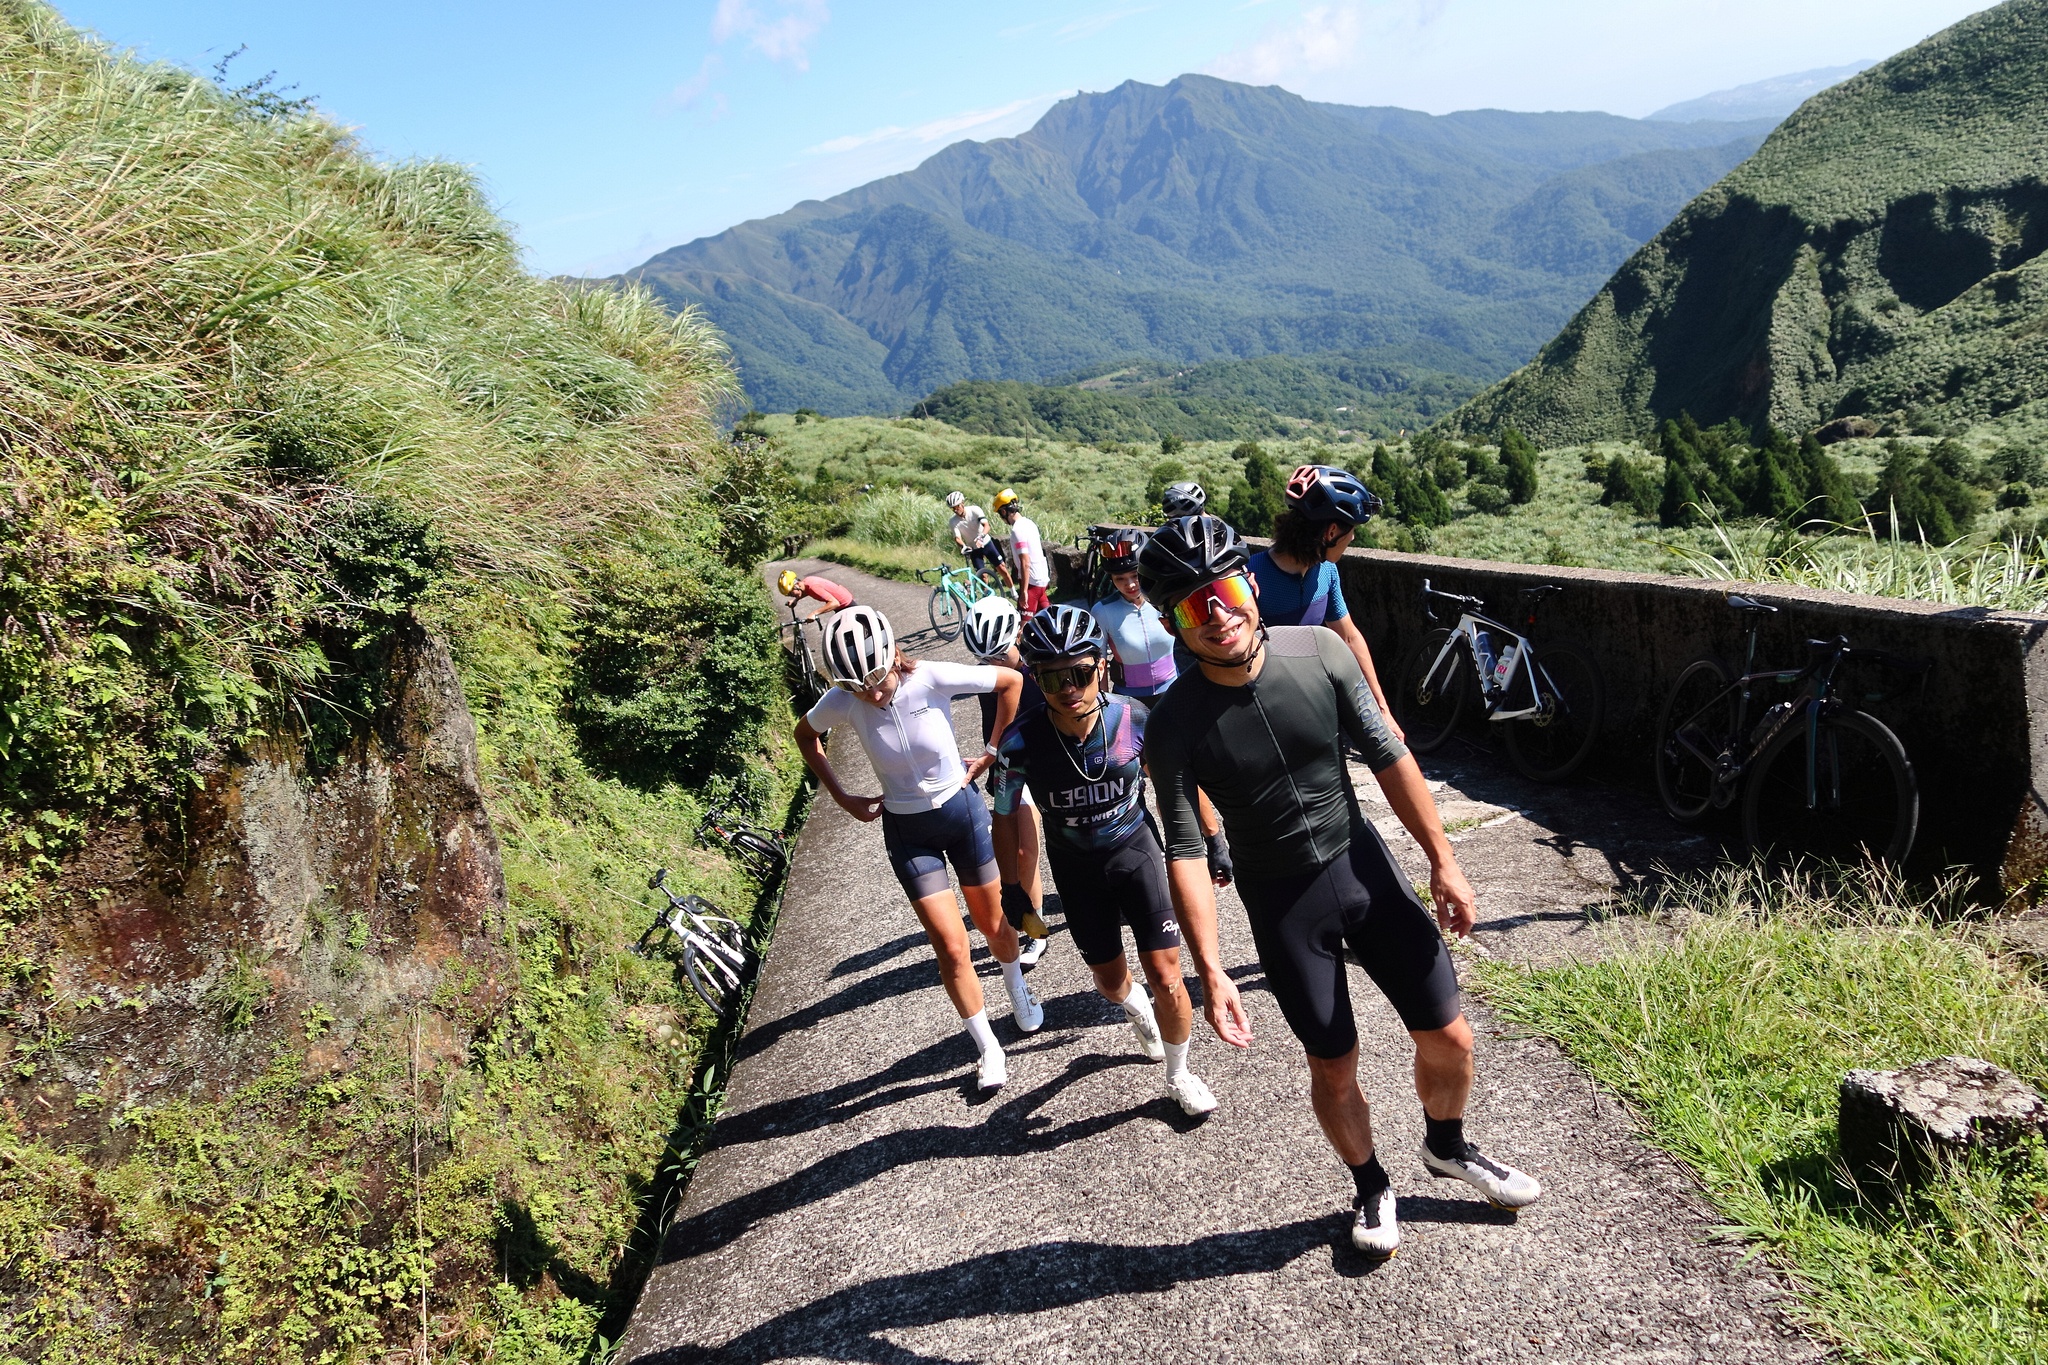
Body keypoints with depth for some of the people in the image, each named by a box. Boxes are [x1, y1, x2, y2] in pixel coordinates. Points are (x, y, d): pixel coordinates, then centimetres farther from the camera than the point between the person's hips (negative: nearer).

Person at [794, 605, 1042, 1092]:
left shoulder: (932, 678, -24)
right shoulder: (841, 701, -18)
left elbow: (1011, 681, -10)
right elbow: (806, 736, 5)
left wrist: (993, 750, -6)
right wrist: (842, 798, 2)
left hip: (963, 811, 0)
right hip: (907, 830, 0)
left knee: (993, 922, 17)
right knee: (952, 947, -5)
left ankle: (1018, 992, 50)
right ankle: (988, 1049, 16)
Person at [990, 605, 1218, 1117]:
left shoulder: (1134, 719, -23)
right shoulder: (1021, 742, -25)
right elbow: (1006, 819, -8)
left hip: (1136, 849, 0)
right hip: (1078, 868, 1)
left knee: (1166, 977, -6)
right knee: (1111, 981, 14)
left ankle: (1178, 1075, 22)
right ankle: (1139, 1010, 53)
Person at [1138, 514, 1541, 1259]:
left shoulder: (1320, 653, -13)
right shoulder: (1175, 725, -19)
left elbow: (1388, 756, -4)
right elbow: (1185, 853, -17)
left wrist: (1442, 859, -2)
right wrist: (1210, 971, -22)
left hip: (1363, 862, 2)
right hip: (1282, 899, -2)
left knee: (1449, 1039, 8)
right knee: (1333, 1066, 8)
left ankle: (1447, 1147, 40)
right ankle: (1373, 1187, 38)